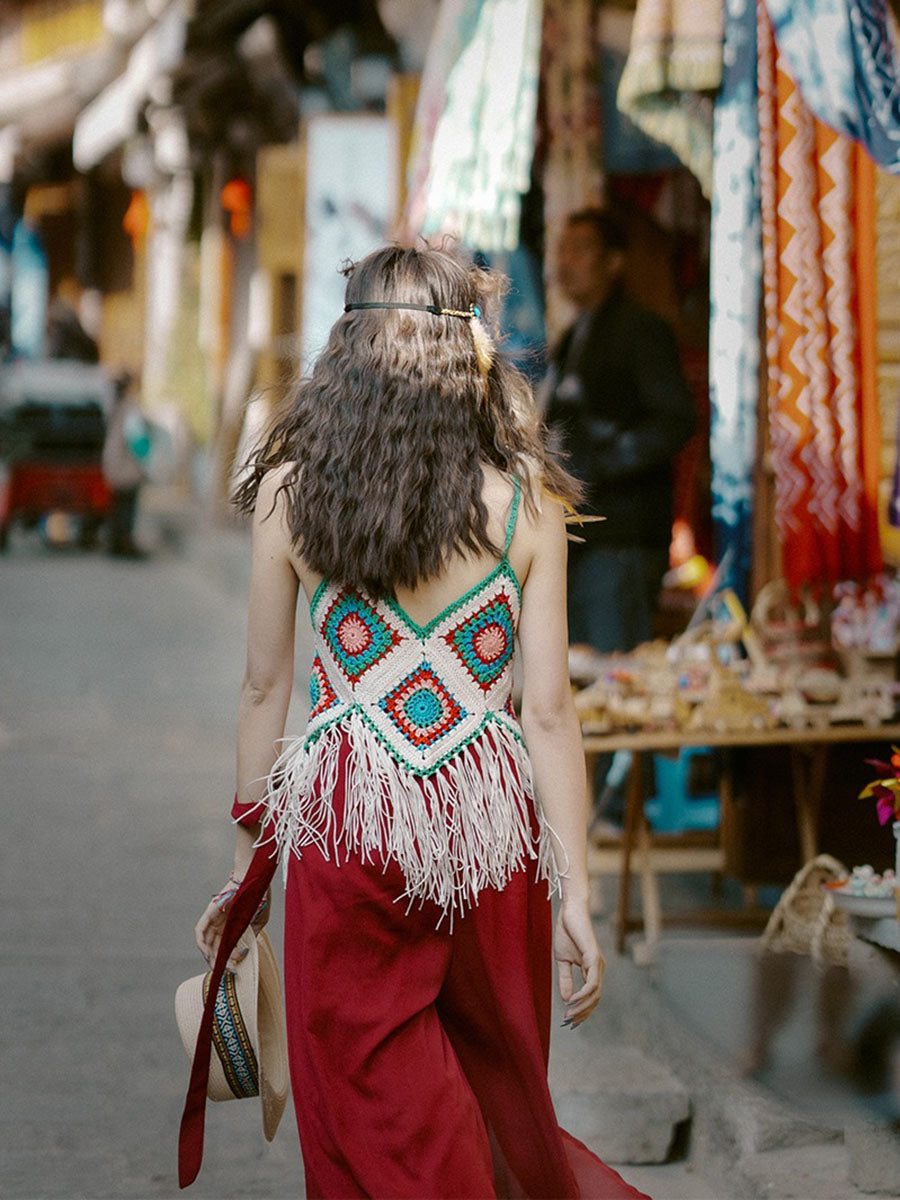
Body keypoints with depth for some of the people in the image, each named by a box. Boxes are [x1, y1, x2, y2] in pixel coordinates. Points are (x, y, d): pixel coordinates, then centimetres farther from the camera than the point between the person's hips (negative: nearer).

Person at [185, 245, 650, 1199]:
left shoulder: (288, 489, -1)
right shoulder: (525, 501, -2)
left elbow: (263, 690, 4)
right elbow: (547, 710, -3)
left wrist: (246, 861, 14)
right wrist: (575, 895, 1)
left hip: (344, 824, -1)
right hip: (487, 815, 1)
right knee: (497, 1087, 20)